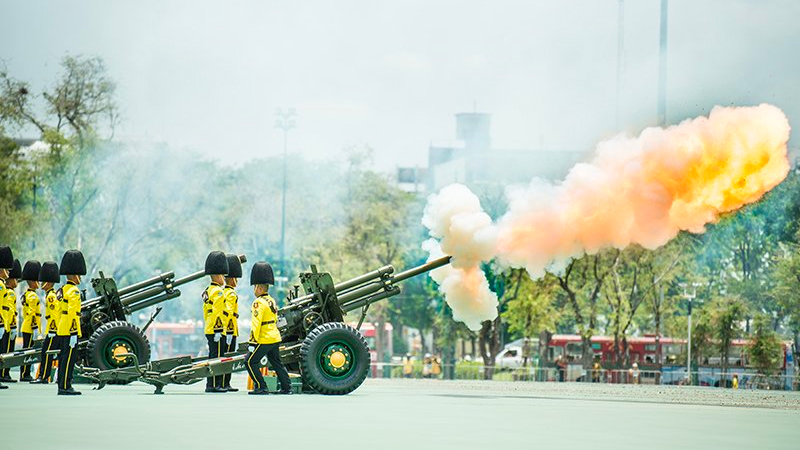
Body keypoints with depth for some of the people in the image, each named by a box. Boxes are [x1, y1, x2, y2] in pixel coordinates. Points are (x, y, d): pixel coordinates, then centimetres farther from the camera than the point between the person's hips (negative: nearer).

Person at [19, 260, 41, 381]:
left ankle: (25, 374, 14)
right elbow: (32, 313, -20)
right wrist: (35, 326, -20)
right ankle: (24, 375, -7)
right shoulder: (33, 296, -14)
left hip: (26, 327, 10)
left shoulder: (26, 294, 17)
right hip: (30, 328, -10)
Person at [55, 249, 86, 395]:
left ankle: (62, 386, 13)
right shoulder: (74, 291, -13)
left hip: (61, 331, 9)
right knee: (69, 358, -8)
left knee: (63, 359, 11)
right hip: (70, 331, -9)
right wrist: (73, 333, -20)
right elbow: (72, 313, -20)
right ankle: (65, 387, -9)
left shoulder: (62, 290, 16)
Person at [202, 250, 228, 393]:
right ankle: (214, 385, -8)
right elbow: (217, 313, -20)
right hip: (216, 331, -10)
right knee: (217, 357, -7)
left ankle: (211, 385, 15)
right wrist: (217, 331, -21)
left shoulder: (207, 291, 16)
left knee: (213, 357, 13)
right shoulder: (219, 292, -14)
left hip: (209, 330, 10)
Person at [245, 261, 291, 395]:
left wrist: (253, 340, -18)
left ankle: (261, 387, -5)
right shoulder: (272, 301, 14)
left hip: (264, 340, -9)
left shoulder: (259, 303, -14)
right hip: (276, 338, 9)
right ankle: (286, 387, 16)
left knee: (250, 361, -2)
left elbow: (256, 323, -20)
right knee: (277, 363, 16)